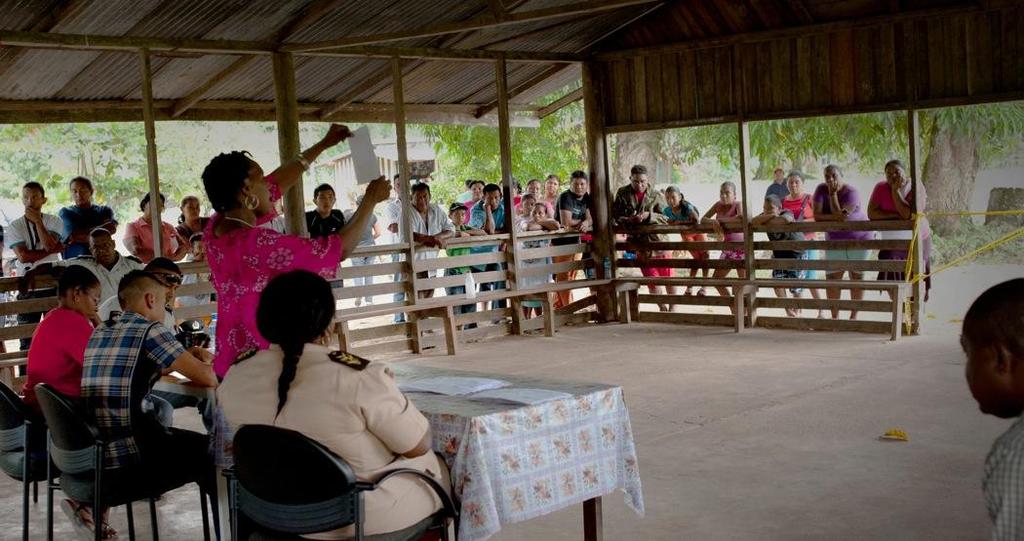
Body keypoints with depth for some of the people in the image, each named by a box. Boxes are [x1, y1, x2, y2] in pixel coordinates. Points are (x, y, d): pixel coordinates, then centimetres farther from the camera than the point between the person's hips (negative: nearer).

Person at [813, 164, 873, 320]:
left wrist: (833, 194, -25)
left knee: (857, 276, 4)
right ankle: (834, 316, 6)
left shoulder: (851, 192, -22)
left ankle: (854, 315, 12)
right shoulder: (821, 189, -10)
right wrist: (836, 217, -27)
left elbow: (838, 214, -30)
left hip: (859, 238, -3)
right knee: (832, 276, -2)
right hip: (835, 240, 3)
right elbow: (817, 215, -17)